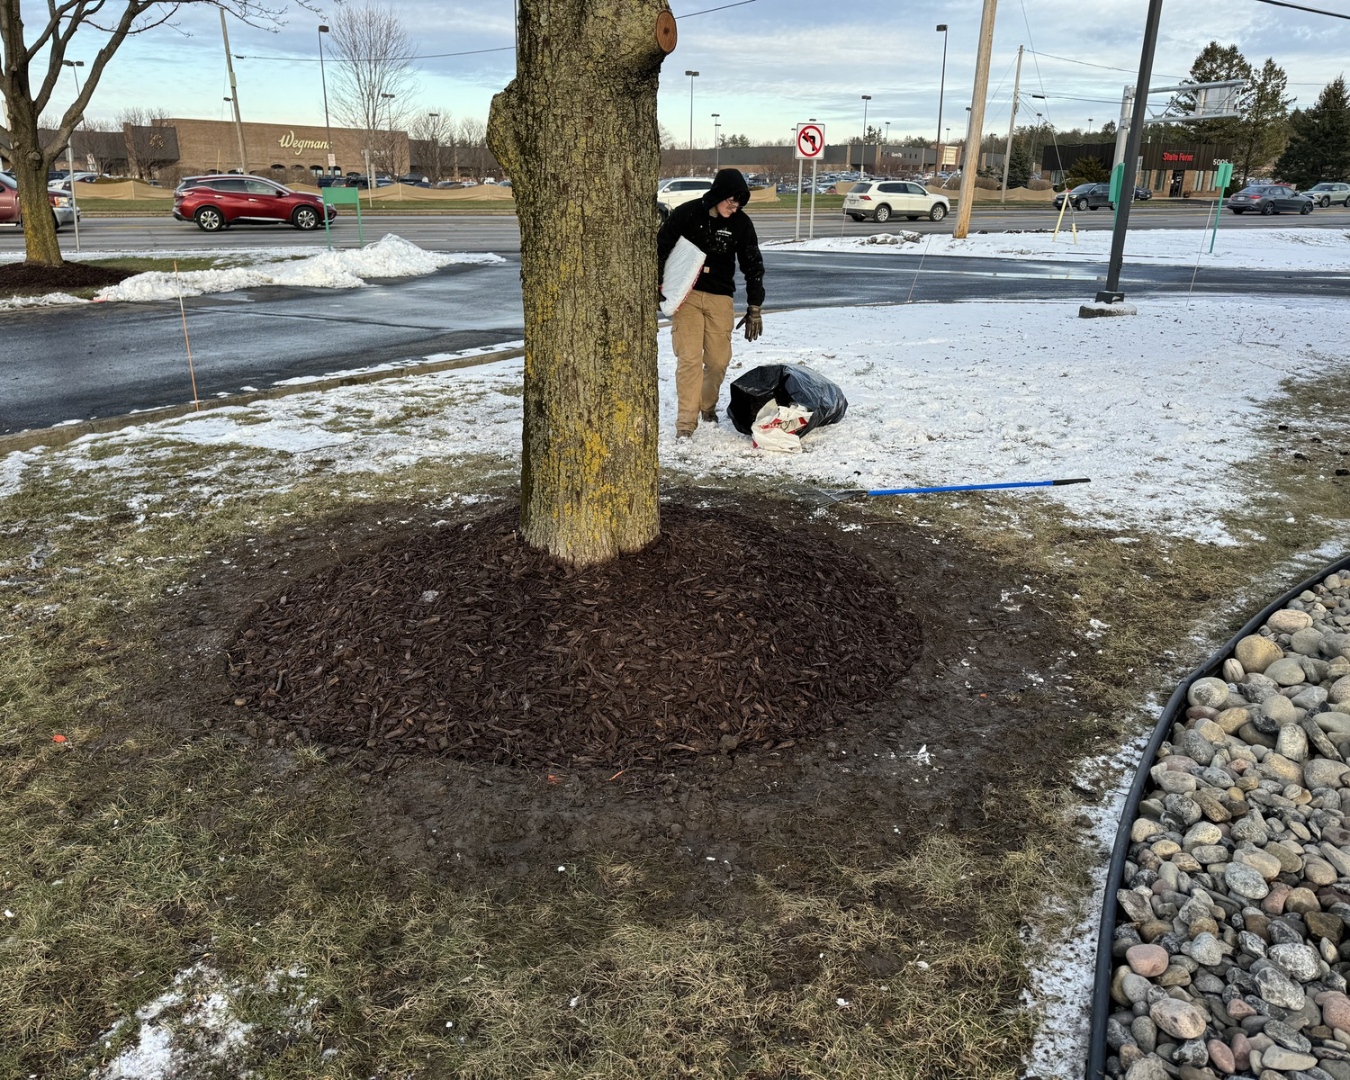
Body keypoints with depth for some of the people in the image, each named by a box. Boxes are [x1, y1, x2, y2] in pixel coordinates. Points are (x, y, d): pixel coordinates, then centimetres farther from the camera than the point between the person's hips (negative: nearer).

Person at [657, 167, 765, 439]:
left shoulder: (741, 223, -1)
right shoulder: (686, 214, -8)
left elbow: (753, 266, 5)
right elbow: (661, 248, 1)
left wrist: (754, 309, 4)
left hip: (720, 297, 2)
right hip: (686, 294, -2)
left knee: (719, 360, 3)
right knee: (689, 358, -11)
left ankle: (708, 405, 30)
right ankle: (686, 421, -4)